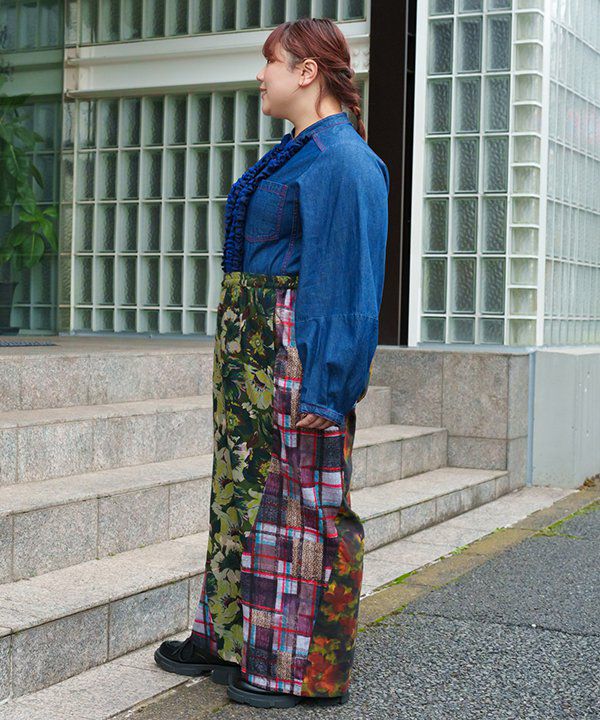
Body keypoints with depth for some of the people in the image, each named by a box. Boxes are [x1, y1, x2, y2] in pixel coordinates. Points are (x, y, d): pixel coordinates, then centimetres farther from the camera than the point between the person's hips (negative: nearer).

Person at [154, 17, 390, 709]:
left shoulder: (342, 160, -14)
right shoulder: (294, 154, 16)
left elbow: (345, 281, -18)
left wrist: (322, 388, -21)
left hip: (295, 350, -10)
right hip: (249, 342, 10)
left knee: (297, 496, -1)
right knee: (244, 484, 15)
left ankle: (302, 668, 11)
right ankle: (230, 637, 28)